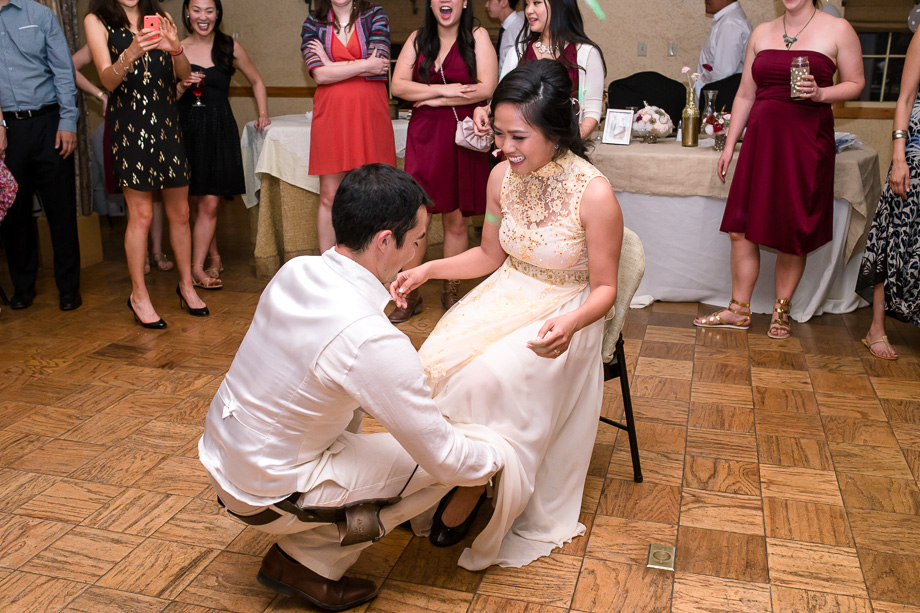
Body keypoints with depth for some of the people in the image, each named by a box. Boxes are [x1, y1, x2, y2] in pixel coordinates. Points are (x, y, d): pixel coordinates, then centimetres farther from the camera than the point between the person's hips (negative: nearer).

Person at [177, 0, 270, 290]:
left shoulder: (230, 47, 4)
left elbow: (256, 81, 19)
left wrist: (263, 114, 11)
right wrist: (183, 87, -13)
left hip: (220, 129, -1)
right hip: (187, 129, 1)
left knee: (209, 204, -7)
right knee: (194, 204, 5)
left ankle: (196, 269, -2)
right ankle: (214, 258, 22)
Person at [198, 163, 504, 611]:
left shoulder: (295, 271, -7)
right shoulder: (373, 340, -30)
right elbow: (446, 460, -20)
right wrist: (496, 452, 1)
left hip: (217, 455, 8)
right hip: (265, 497, -7)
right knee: (435, 466, -2)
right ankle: (308, 562, 3)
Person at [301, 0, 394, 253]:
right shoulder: (313, 24, 10)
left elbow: (380, 67, -7)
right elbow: (320, 74, -5)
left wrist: (332, 65, -2)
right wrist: (364, 65, -7)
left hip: (370, 113, 0)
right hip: (330, 114, 1)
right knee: (329, 197, 1)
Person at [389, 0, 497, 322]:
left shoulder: (477, 36, 2)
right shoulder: (418, 39, 10)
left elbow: (487, 88, -10)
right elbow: (398, 86, 0)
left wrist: (437, 99, -8)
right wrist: (444, 89, -10)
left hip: (461, 137, -2)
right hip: (423, 135, 2)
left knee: (456, 219, 5)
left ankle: (451, 292, 20)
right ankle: (411, 294, 11)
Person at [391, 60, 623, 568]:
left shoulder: (594, 194, -20)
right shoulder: (503, 177, -4)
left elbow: (604, 287, -11)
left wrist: (570, 325, -32)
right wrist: (426, 270, -2)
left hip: (565, 312, -5)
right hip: (508, 296, 5)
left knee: (488, 376, -29)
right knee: (438, 361, -22)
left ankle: (476, 489, -2)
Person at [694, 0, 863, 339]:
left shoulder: (837, 30, 1)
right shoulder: (761, 32, 12)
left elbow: (855, 83, 3)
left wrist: (819, 93, -16)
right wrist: (729, 145, 10)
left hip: (806, 142, -3)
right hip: (761, 138, 4)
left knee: (793, 235, 3)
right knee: (741, 229, 1)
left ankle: (781, 311, 20)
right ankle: (739, 310, 14)